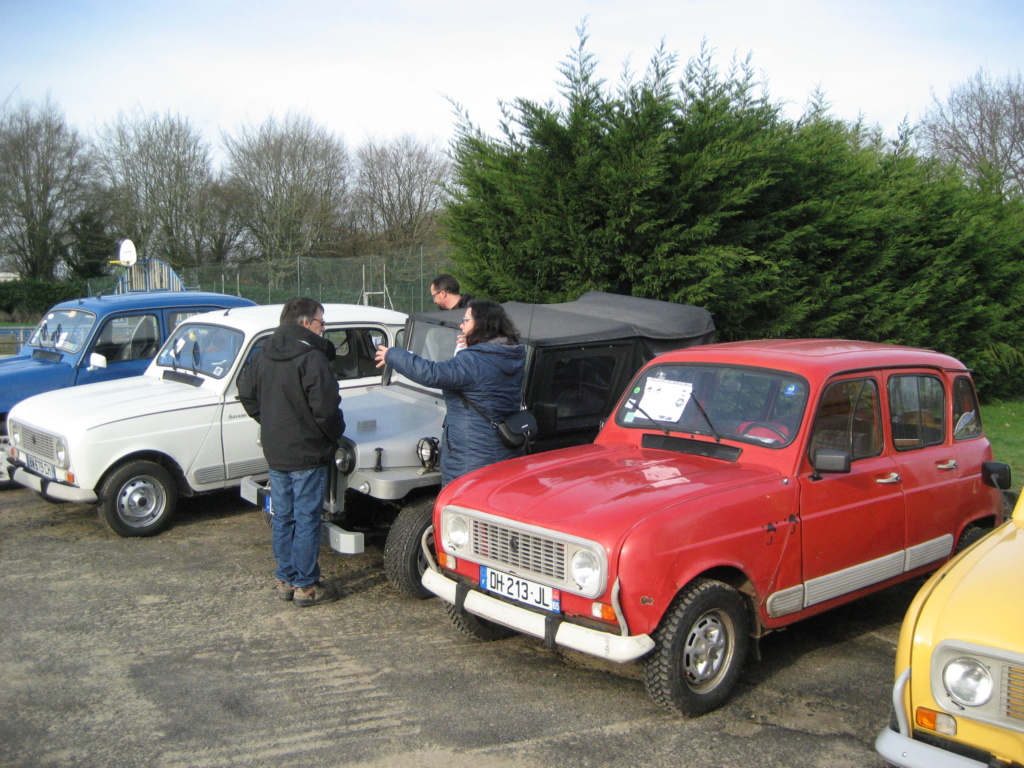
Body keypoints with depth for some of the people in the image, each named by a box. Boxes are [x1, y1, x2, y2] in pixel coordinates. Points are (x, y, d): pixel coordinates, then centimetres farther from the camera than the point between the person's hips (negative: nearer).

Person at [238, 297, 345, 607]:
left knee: (283, 518, 15)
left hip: (275, 451, 7)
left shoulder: (264, 356, 6)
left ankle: (285, 580, 24)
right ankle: (305, 586, 9)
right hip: (307, 454, -7)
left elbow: (246, 393, 14)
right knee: (307, 520, 1)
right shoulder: (312, 358, -18)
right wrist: (336, 433, -4)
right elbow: (325, 407, -22)